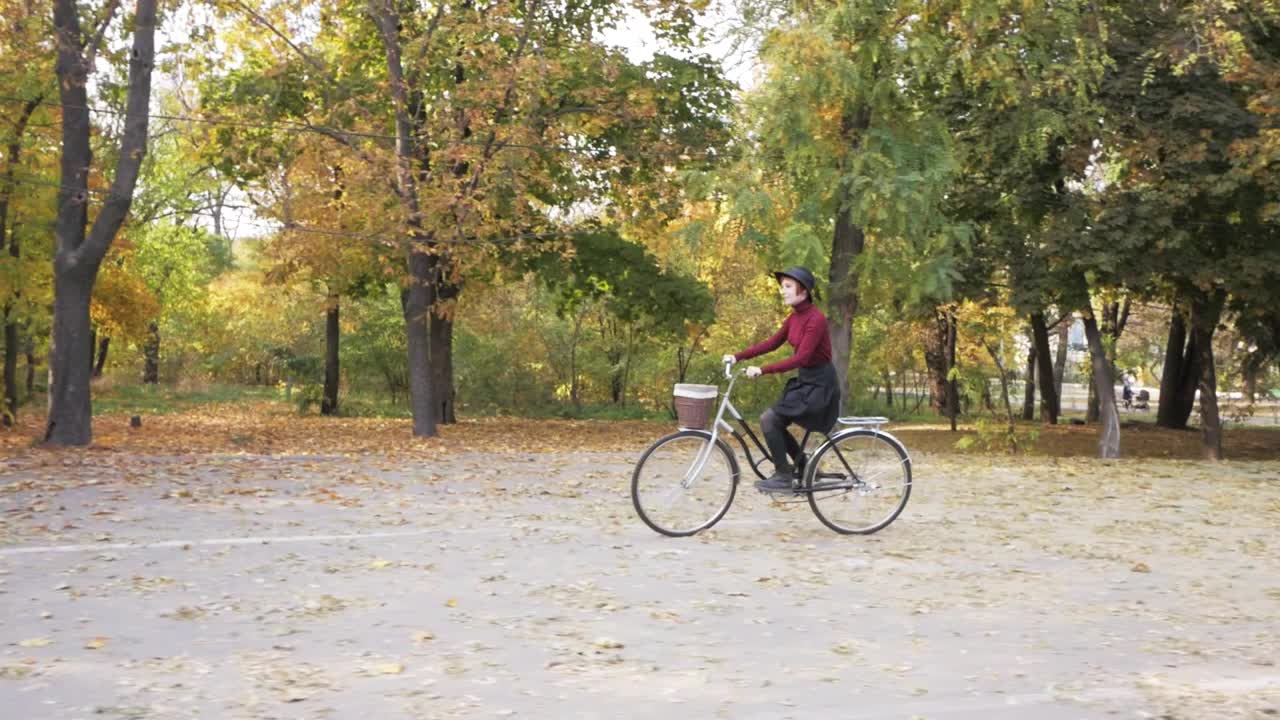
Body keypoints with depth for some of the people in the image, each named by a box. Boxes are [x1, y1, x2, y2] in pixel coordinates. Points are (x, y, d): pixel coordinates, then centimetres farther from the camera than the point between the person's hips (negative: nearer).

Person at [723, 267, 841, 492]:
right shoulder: (794, 317, 6)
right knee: (775, 424, 8)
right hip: (804, 381, 9)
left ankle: (783, 477, -4)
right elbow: (772, 343, 11)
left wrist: (762, 370, -30)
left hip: (819, 385, -9)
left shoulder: (815, 319, -21)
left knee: (769, 419, -16)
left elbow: (801, 358, -27)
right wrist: (737, 357, 2)